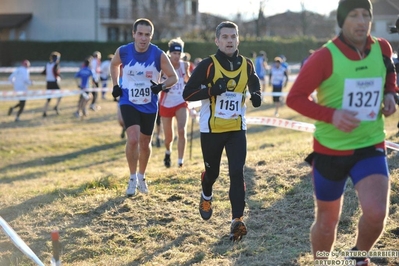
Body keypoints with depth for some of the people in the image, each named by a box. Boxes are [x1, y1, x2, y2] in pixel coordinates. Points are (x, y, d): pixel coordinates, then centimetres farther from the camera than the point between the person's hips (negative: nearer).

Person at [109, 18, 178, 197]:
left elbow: (173, 77, -5)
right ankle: (133, 177, -1)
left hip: (149, 106, 1)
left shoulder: (159, 55, -15)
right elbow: (114, 65, 12)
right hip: (128, 103, -1)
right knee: (133, 139, -20)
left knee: (145, 143, 14)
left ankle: (141, 176, 38)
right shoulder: (123, 52, -12)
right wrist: (115, 86, 4)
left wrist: (162, 86, -24)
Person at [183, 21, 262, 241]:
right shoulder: (207, 65, -11)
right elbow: (187, 93, -13)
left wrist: (256, 95, -1)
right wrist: (212, 91, -27)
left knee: (237, 173, -11)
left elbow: (254, 84, 22)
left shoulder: (246, 65, 1)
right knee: (212, 172, 14)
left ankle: (237, 219, -13)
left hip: (237, 129, 2)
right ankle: (206, 197, 48)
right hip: (211, 129, -2)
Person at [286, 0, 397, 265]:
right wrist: (331, 114, -25)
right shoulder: (325, 57, -15)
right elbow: (295, 98, -12)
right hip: (330, 149, -2)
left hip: (370, 146, 2)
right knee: (327, 222, 12)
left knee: (376, 214, -19)